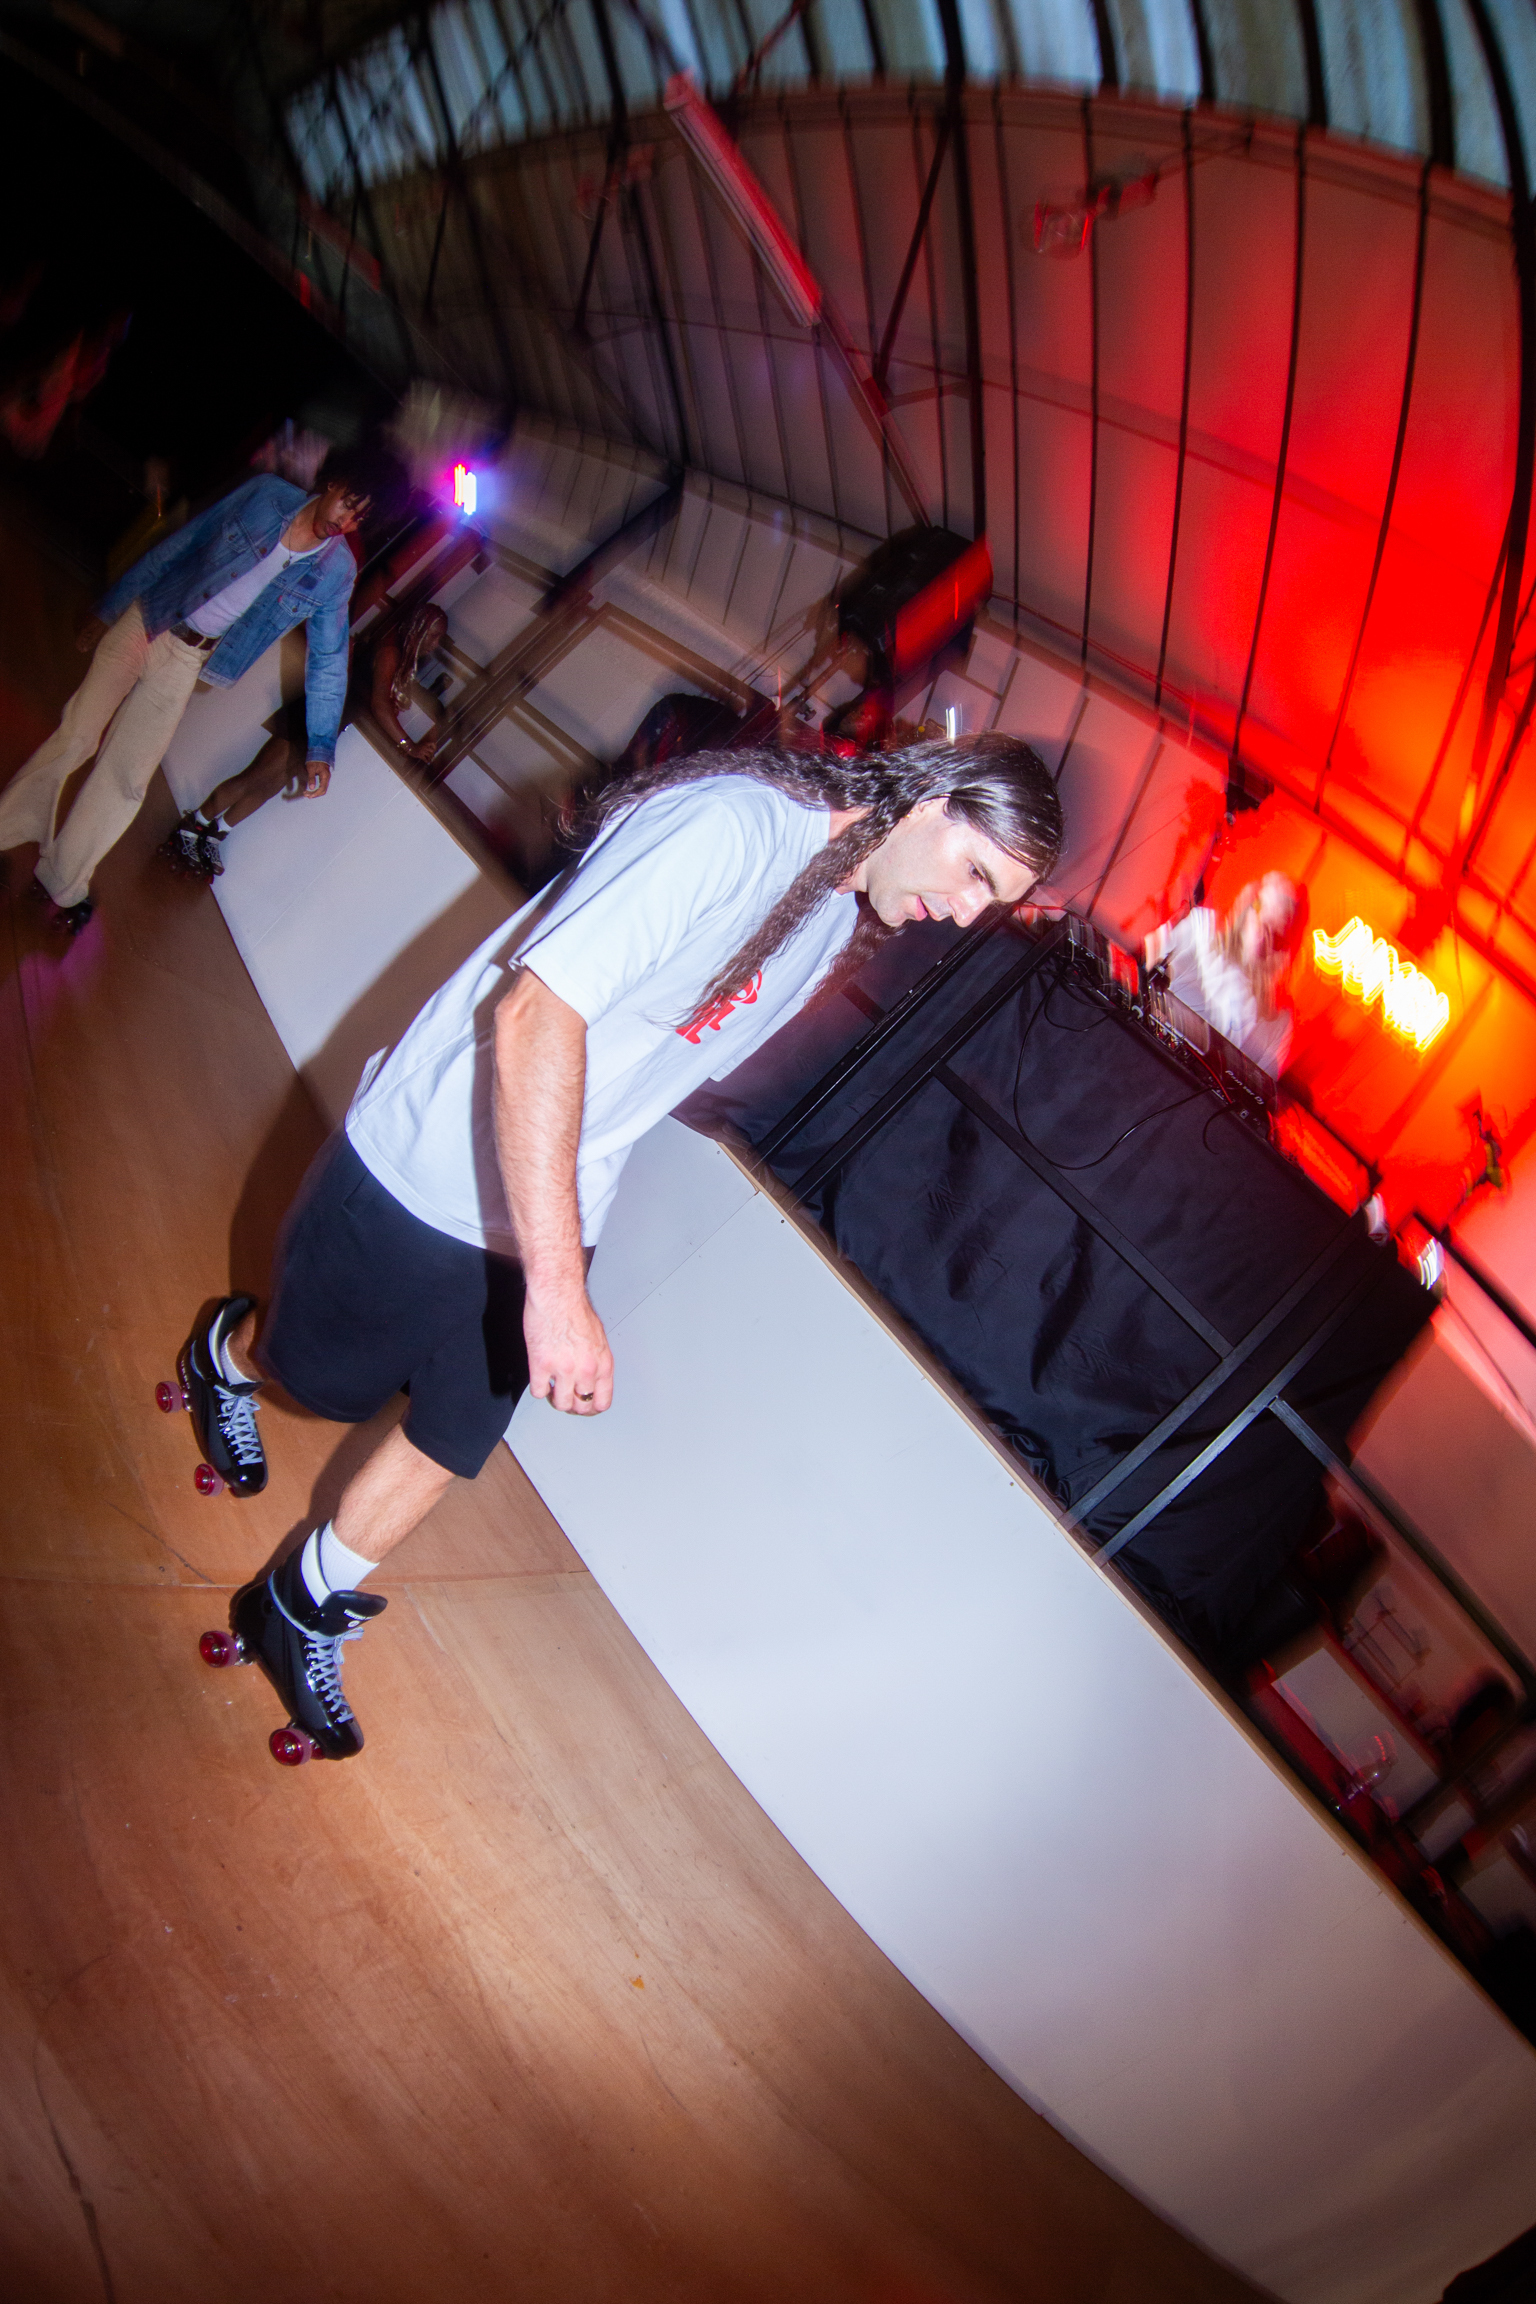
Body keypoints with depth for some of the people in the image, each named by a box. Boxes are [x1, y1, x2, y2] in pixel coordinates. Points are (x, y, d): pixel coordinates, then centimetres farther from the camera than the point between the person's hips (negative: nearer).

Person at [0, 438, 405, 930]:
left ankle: (61, 884, 14)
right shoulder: (267, 494, -8)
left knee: (127, 777, -2)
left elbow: (328, 659, 0)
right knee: (75, 737, 2)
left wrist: (320, 747, -4)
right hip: (144, 623, 0)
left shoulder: (337, 571, -8)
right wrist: (108, 608, 4)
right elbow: (180, 544, 0)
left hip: (187, 660, 0)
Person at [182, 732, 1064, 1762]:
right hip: (420, 1180, -7)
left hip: (549, 1222, 7)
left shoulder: (839, 924, 2)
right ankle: (230, 1353, 52)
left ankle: (302, 1610, 38)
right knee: (326, 1377, 17)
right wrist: (555, 1284, -41)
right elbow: (536, 1010, -37)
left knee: (451, 1444, 14)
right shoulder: (733, 824, -29)